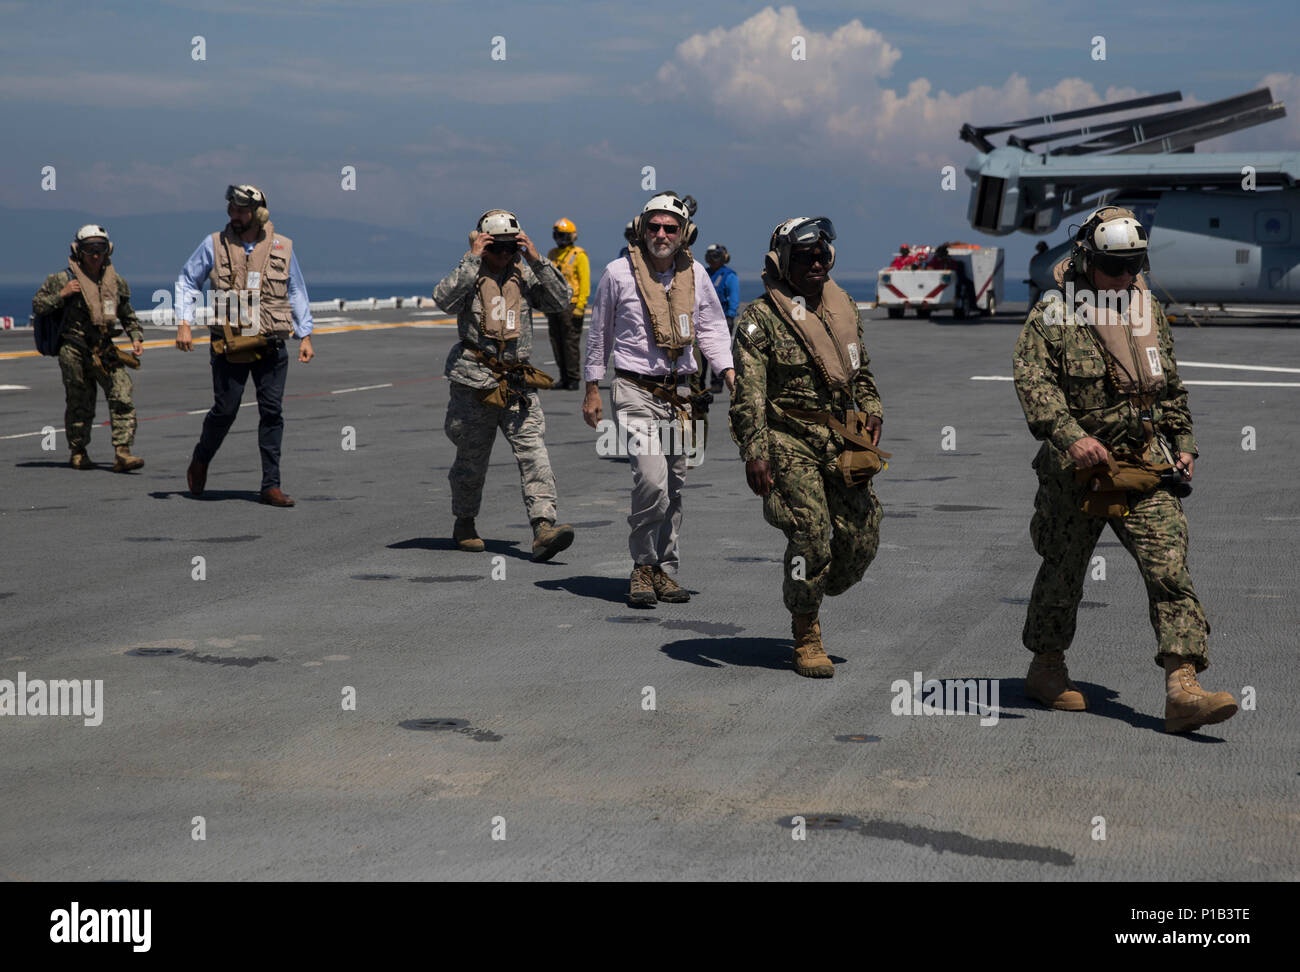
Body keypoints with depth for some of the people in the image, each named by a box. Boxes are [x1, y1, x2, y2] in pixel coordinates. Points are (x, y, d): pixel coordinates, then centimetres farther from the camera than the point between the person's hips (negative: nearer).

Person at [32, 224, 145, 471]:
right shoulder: (63, 280, -1)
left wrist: (136, 338, 9)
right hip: (74, 350, -3)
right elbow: (37, 306, 1)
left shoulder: (116, 282, 11)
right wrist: (61, 295, -13)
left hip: (105, 350, 3)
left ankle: (122, 453, -12)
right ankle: (78, 453, 21)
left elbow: (128, 316, 23)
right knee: (80, 405, 4)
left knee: (122, 397, -11)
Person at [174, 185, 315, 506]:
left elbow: (297, 292, 14)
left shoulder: (282, 247, 6)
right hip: (229, 346, -1)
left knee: (272, 412, -2)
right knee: (225, 410, -2)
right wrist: (183, 323, -4)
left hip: (271, 347, 1)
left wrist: (305, 336, 9)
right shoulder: (214, 245, 2)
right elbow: (187, 282, 8)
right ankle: (200, 461, 27)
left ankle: (271, 486, 3)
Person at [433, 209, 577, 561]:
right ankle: (464, 524, 31)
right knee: (472, 457, 10)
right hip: (475, 380, -2)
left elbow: (561, 301, -1)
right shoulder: (468, 275, 0)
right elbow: (444, 299, -20)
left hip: (518, 383, 2)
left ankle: (543, 527, -21)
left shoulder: (525, 276, 10)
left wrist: (536, 260, -7)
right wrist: (473, 259, -19)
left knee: (533, 451, -12)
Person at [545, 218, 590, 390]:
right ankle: (564, 378, 12)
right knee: (557, 342, 6)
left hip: (570, 304, -7)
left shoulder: (579, 255, -4)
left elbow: (585, 281, -9)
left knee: (571, 342, -7)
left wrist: (580, 305, -15)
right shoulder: (552, 255, 16)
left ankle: (573, 380, -2)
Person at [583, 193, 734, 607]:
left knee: (673, 487, 8)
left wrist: (732, 378, 1)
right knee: (651, 479, -19)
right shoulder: (618, 274, -3)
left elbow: (711, 330, 15)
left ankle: (664, 569, 19)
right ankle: (643, 566, -4)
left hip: (680, 393, 4)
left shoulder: (695, 274, 6)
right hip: (636, 392, -4)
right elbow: (599, 333, 6)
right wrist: (592, 389, 8)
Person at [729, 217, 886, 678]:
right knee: (811, 534, -13)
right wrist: (755, 453, -16)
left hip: (842, 442, 6)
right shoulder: (760, 318, -5)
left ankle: (810, 595, 27)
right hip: (790, 441, -6)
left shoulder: (845, 310, 14)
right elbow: (748, 394, -9)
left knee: (862, 536, 0)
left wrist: (872, 412, 12)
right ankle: (806, 638, 2)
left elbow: (861, 372, 27)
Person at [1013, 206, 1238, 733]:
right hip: (1077, 469, -3)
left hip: (1146, 468, 4)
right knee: (1063, 572, 11)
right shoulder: (1053, 315, -5)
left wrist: (1184, 443, 15)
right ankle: (1047, 668, 33)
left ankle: (1182, 689, -19)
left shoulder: (1148, 311, 12)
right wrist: (1072, 436, -29)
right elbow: (1033, 382, -16)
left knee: (1170, 568, -11)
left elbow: (1171, 386, 22)